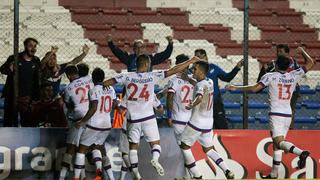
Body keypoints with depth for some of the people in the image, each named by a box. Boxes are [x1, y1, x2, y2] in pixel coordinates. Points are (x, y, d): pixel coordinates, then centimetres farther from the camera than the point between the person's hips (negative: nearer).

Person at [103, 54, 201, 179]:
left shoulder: (127, 77, -3)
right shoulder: (152, 76, -5)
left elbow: (106, 83, -3)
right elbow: (173, 71, -4)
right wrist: (191, 61, 3)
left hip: (133, 118, 1)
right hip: (148, 117, -1)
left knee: (133, 146, 12)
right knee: (155, 143, 9)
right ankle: (155, 159, -22)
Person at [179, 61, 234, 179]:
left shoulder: (201, 84, -15)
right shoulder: (210, 82, 10)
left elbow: (199, 97, -36)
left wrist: (192, 105, -47)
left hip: (197, 122, -8)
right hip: (209, 123, 8)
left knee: (184, 146, 6)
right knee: (208, 149, 18)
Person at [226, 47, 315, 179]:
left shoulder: (270, 76, -6)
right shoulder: (294, 76, 5)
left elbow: (254, 88, -13)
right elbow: (310, 63, 14)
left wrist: (236, 88, -3)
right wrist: (302, 52, 30)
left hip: (276, 115, -5)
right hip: (288, 115, 5)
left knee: (279, 142, -16)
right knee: (276, 145, 14)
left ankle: (300, 152, -42)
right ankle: (274, 173, 15)